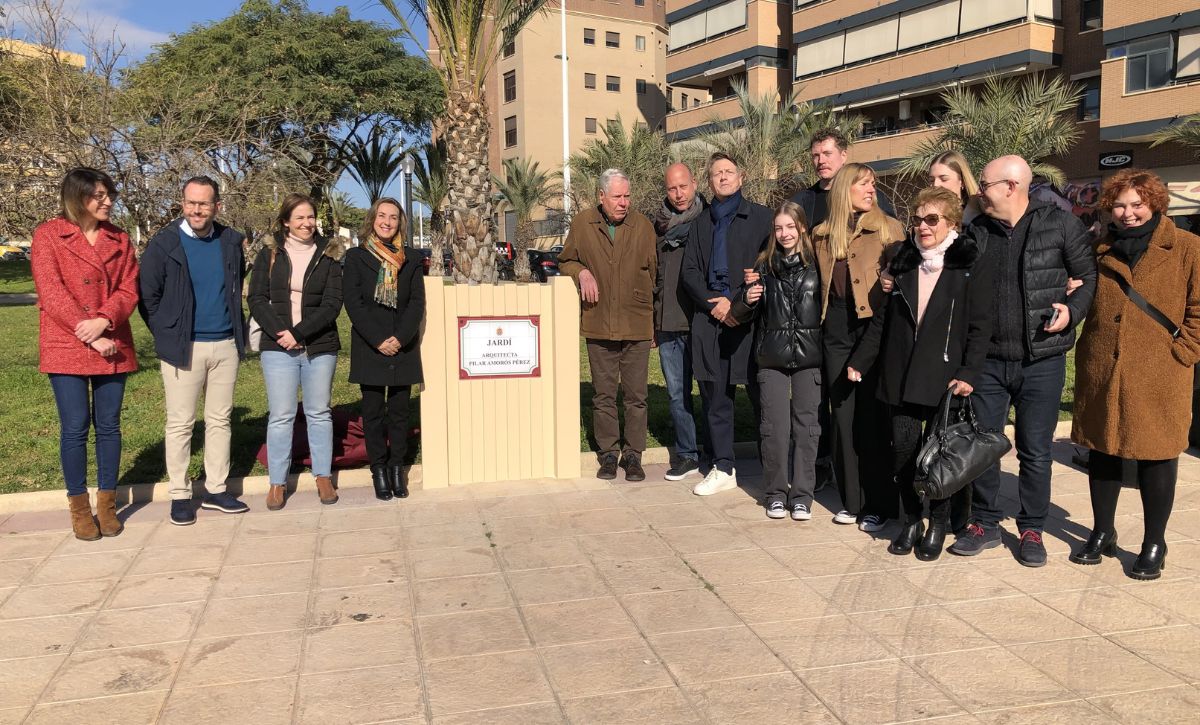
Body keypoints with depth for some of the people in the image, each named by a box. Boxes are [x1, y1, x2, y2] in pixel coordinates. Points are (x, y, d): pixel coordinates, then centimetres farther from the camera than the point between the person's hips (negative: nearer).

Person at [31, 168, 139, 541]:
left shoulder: (119, 239, 10)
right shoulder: (48, 235, -1)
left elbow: (128, 290, 3)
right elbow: (52, 293, -9)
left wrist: (103, 322, -16)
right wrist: (90, 337, -15)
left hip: (112, 347, 3)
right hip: (66, 347, -3)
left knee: (108, 425, 6)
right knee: (75, 428, 1)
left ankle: (107, 503, 18)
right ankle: (79, 507, 14)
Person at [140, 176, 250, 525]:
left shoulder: (231, 241, 6)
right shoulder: (164, 243, -5)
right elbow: (148, 296, -1)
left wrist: (239, 332, 12)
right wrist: (167, 336, -2)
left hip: (226, 345, 4)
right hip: (183, 348, -3)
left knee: (220, 420, 9)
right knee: (180, 423, 1)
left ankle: (215, 489, 18)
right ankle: (180, 495, 10)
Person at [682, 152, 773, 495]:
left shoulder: (762, 218, 4)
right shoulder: (701, 223, 18)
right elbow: (689, 272, 12)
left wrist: (735, 302, -11)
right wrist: (713, 304, -5)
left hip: (749, 320, -4)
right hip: (709, 321, 4)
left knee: (761, 396, -3)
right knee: (716, 398, 8)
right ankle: (723, 469, 18)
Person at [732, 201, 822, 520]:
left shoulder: (817, 263, 1)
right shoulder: (764, 265, 6)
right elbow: (742, 315, 8)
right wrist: (747, 299, -13)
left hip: (808, 356, -1)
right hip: (772, 357, 1)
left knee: (806, 425, 4)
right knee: (775, 427, 2)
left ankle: (802, 495, 13)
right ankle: (776, 493, 15)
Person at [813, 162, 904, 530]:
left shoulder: (887, 227, 3)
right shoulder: (822, 234, 14)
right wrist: (825, 318, 8)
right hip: (836, 327, 4)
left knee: (873, 415, -3)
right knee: (843, 413, 7)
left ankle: (879, 504, 7)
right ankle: (852, 499, 18)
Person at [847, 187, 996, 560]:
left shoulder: (972, 265, -2)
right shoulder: (902, 262, 11)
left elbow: (981, 326, -5)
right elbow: (882, 318, 14)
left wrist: (968, 373, -14)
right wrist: (860, 360, 9)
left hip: (946, 376, -3)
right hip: (901, 376, 4)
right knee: (903, 450, 2)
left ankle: (938, 523, 20)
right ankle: (911, 520, 18)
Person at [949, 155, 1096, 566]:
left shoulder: (1059, 224, -4)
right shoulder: (976, 231, 5)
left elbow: (1090, 276, 1)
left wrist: (1072, 310, -14)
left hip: (1041, 361, -3)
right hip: (988, 360, 3)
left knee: (1035, 451, 7)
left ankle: (1032, 530, 23)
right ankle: (985, 524, 24)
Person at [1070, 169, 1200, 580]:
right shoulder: (1100, 250, 11)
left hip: (1157, 377, -3)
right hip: (1101, 373, 4)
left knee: (1156, 457, 5)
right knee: (1102, 450, 12)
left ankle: (1154, 545, 19)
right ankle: (1102, 533, 27)